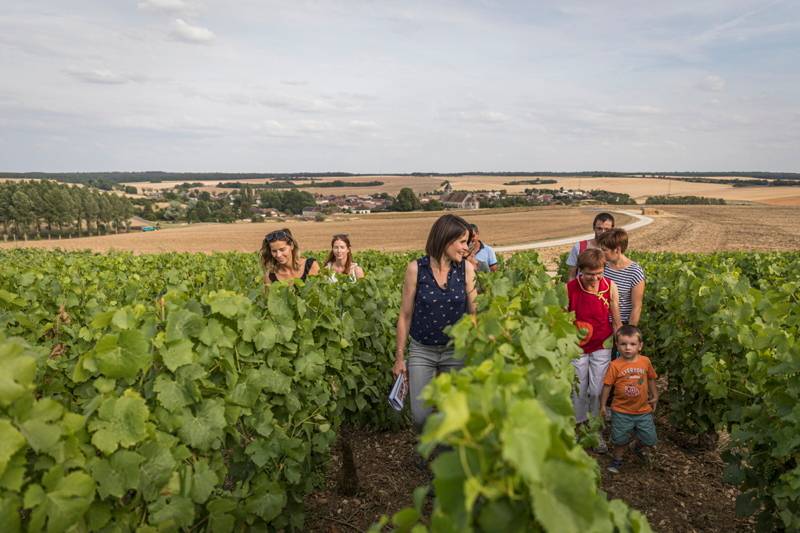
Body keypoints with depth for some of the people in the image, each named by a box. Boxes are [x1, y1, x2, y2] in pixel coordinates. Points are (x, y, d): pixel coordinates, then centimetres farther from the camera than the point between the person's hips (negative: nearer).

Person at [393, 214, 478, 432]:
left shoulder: (466, 269, -5)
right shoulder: (416, 268, -8)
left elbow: (475, 313, -2)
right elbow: (405, 316, -1)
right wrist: (399, 357, 1)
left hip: (456, 351, 1)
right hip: (421, 351, -1)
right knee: (421, 416, -3)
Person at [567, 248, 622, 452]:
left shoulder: (610, 287, -11)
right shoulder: (569, 288, -15)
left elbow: (616, 321, -2)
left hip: (602, 347, 1)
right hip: (577, 348, 0)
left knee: (597, 391, 6)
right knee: (578, 392, 9)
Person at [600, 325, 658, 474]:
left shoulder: (645, 361, -6)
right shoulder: (615, 365, -14)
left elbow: (651, 379, 10)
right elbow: (607, 385, -8)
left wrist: (654, 396, 14)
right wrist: (603, 405, -5)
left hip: (643, 410, 2)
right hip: (621, 411, -2)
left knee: (649, 439, 12)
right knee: (620, 439, 10)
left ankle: (639, 448, 45)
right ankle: (618, 459, 37)